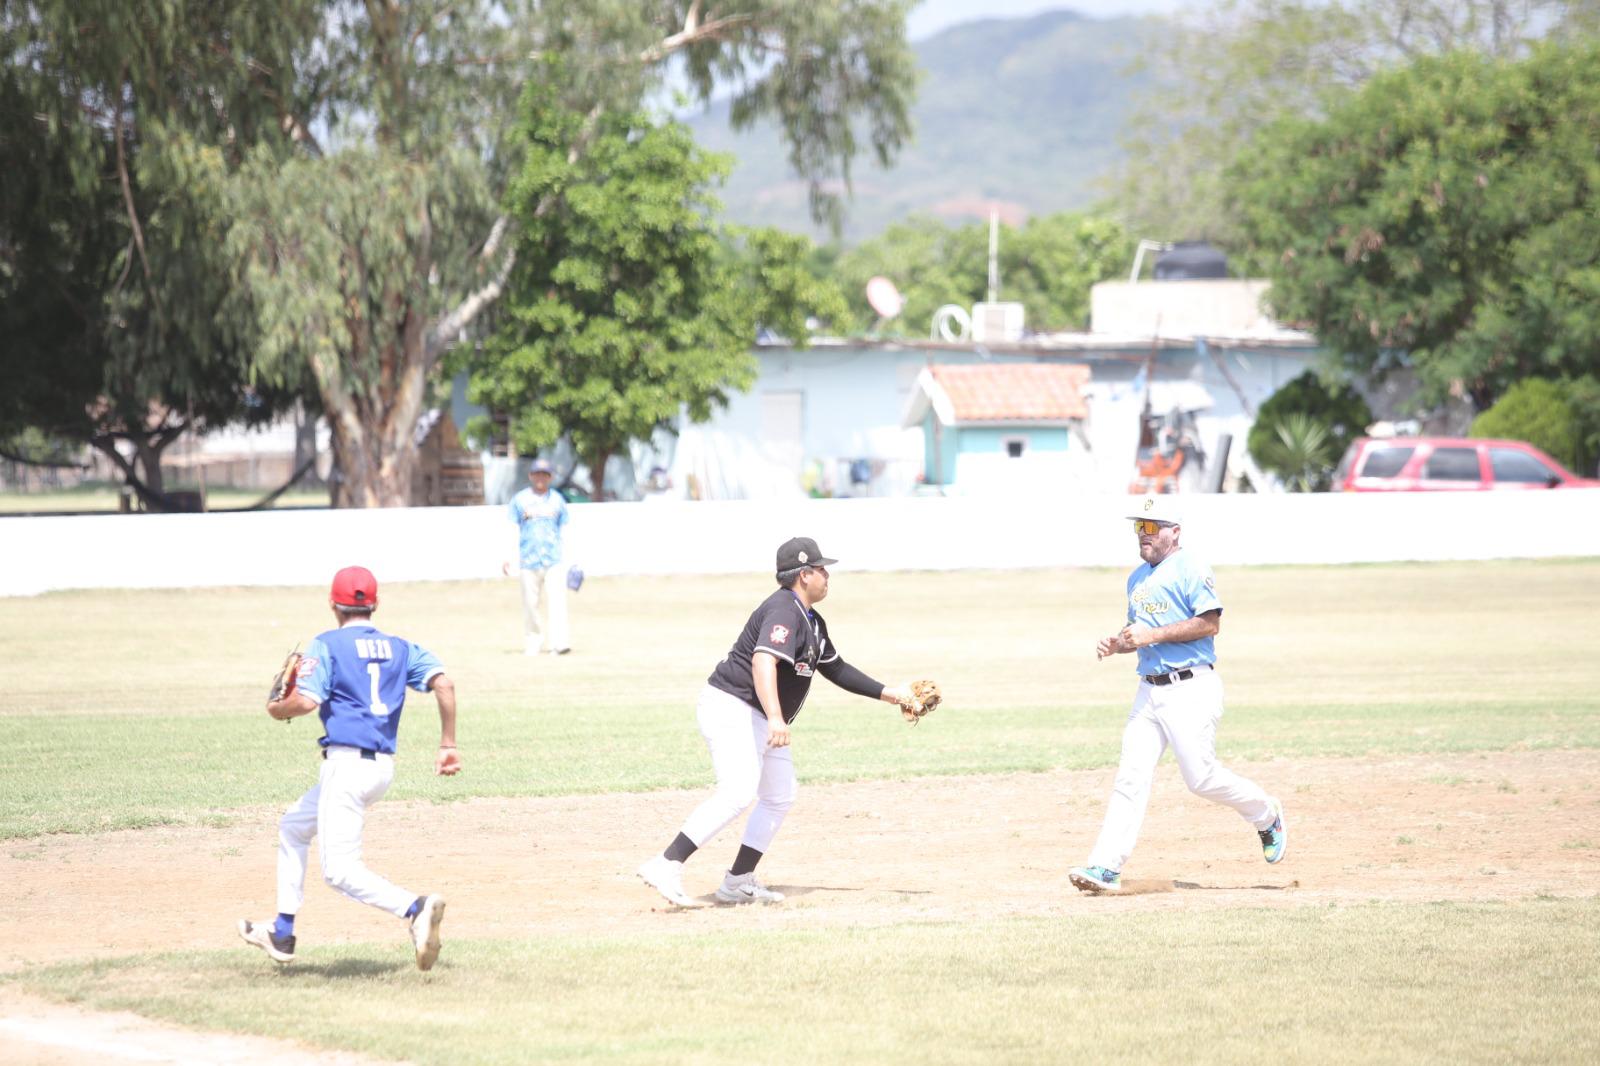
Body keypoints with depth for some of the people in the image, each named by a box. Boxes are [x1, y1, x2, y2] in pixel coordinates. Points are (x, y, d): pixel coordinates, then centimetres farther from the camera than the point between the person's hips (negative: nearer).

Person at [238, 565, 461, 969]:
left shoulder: (327, 645, -2)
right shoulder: (401, 648, 13)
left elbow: (307, 701, -15)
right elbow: (443, 685, -1)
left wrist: (277, 710, 6)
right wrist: (448, 745, 1)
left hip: (347, 764, -8)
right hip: (384, 768, 8)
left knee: (340, 870, -11)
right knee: (293, 827, 27)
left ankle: (415, 907, -33)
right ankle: (282, 934, 30)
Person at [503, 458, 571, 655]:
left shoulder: (558, 500, 11)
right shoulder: (520, 500, 8)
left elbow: (565, 531, 14)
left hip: (554, 559, 0)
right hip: (529, 559, 0)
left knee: (557, 600, -13)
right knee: (531, 603, 3)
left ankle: (559, 643, -17)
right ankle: (532, 644, 13)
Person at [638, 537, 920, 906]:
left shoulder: (810, 621, 16)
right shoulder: (784, 611, -17)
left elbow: (835, 668, 28)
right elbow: (763, 660, -33)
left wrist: (887, 694, 26)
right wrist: (775, 717, -45)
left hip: (759, 720, 11)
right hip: (731, 708, -11)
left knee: (780, 796, 13)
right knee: (737, 792, -24)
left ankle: (738, 883, 15)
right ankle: (666, 866, -31)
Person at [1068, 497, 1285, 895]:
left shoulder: (1190, 569, -8)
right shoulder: (1138, 578, 18)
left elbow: (1210, 623, -17)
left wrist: (1153, 635, -19)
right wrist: (1117, 643, 6)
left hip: (1191, 689, -7)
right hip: (1149, 692, 7)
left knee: (1202, 778, -5)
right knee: (1131, 776, -3)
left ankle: (1266, 814, 22)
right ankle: (1106, 867, -9)